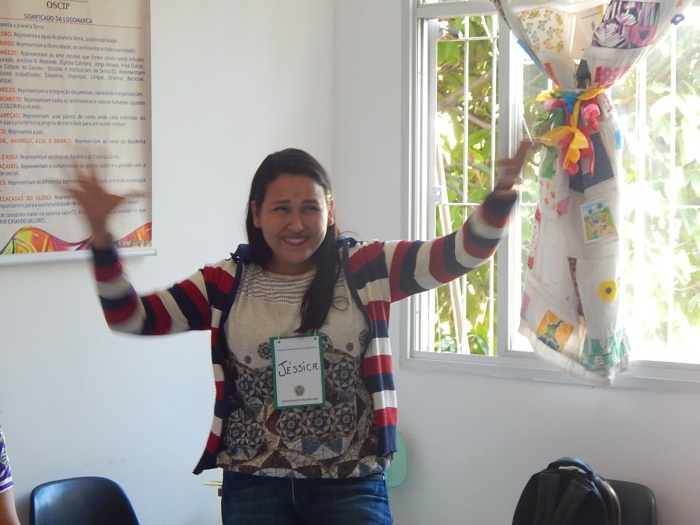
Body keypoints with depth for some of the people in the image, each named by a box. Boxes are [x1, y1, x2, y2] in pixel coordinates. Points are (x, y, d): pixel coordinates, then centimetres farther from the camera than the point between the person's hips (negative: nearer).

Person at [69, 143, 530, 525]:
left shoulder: (364, 270, 0)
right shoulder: (227, 284, 3)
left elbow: (463, 253, -9)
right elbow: (132, 317, 1)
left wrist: (502, 196, -27)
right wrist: (102, 237, -12)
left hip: (350, 486, -1)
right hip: (255, 487, 1)